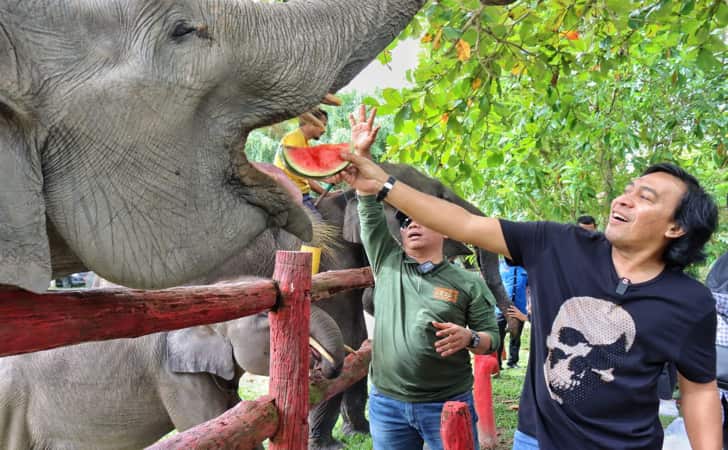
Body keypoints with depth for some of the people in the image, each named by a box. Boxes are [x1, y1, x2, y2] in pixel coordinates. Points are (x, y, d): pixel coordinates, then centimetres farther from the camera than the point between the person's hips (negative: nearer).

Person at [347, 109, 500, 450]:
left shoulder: (468, 283, -1)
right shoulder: (387, 263, 3)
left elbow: (491, 337, 1)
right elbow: (370, 212, -4)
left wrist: (469, 338, -21)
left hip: (447, 405, -2)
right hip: (386, 404, 3)